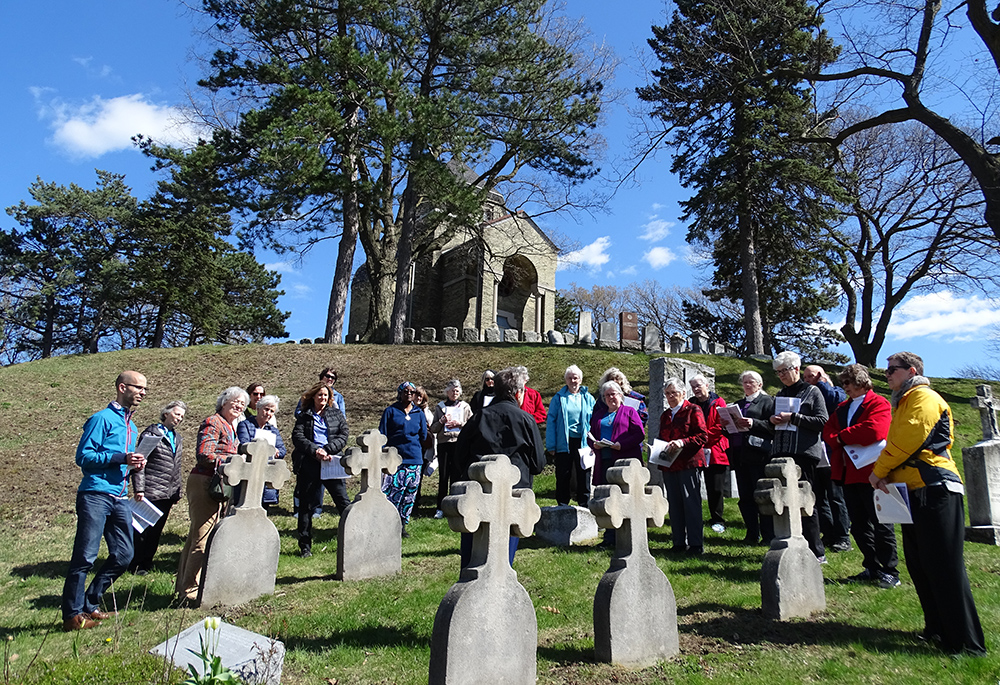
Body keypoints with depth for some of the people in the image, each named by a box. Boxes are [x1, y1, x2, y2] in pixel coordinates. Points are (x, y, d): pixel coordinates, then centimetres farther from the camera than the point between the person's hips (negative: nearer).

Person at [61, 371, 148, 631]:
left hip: (120, 498, 8)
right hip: (96, 495, -8)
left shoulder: (132, 427, 21)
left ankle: (90, 605, 21)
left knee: (123, 555, 7)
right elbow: (83, 456, -11)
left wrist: (135, 464, 7)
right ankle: (73, 615, 7)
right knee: (85, 557, -4)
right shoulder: (103, 419, -5)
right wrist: (122, 458, -19)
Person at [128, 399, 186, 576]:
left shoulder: (177, 438, 17)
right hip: (150, 492, -6)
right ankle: (135, 565, 14)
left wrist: (177, 492, 18)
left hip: (168, 494, 6)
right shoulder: (151, 433, -4)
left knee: (156, 530, 11)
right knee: (142, 529, 1)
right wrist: (139, 489, -14)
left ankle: (147, 563, 22)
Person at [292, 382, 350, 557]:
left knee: (343, 500, -4)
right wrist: (315, 450, -15)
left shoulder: (337, 414, 13)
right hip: (309, 463, 0)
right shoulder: (304, 416, 12)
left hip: (331, 461, 0)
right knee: (307, 504, 7)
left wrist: (327, 450, -12)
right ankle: (305, 546, 18)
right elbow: (297, 437, -1)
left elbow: (343, 436, 3)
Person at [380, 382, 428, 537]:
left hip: (414, 459, 3)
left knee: (410, 494, 6)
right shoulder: (391, 411, 3)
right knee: (390, 492, -13)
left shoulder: (419, 413, 12)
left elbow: (423, 436, 15)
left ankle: (402, 526, 18)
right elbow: (382, 435, 0)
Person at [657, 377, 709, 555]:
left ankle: (696, 544, 2)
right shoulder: (664, 415, 19)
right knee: (674, 504, 7)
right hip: (669, 465, 6)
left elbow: (703, 436, -8)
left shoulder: (693, 410, 0)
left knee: (691, 502, -5)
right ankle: (679, 542, 15)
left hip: (689, 462, -6)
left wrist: (682, 442, -20)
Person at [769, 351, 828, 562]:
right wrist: (773, 421, 4)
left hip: (804, 453, -6)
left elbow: (822, 422, -8)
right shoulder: (780, 395, 20)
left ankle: (817, 552, 4)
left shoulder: (812, 392, 3)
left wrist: (793, 418, -13)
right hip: (781, 453, 6)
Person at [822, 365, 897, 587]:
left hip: (870, 472, -7)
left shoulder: (879, 404, -5)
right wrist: (840, 442, -12)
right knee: (859, 525, 12)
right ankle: (872, 569, 22)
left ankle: (890, 571, 12)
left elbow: (874, 431, -21)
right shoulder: (842, 408, 18)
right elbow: (828, 432, 9)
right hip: (848, 473, 7)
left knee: (880, 524, 1)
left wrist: (842, 437, -10)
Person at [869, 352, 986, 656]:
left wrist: (879, 471, -10)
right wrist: (884, 475, 3)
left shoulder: (923, 397, -6)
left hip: (935, 490, -10)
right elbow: (896, 443, 20)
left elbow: (908, 439, -18)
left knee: (944, 567, -8)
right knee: (919, 566, 14)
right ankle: (938, 629, 24)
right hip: (915, 493, 10)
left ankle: (966, 642, -2)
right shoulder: (903, 402, 24)